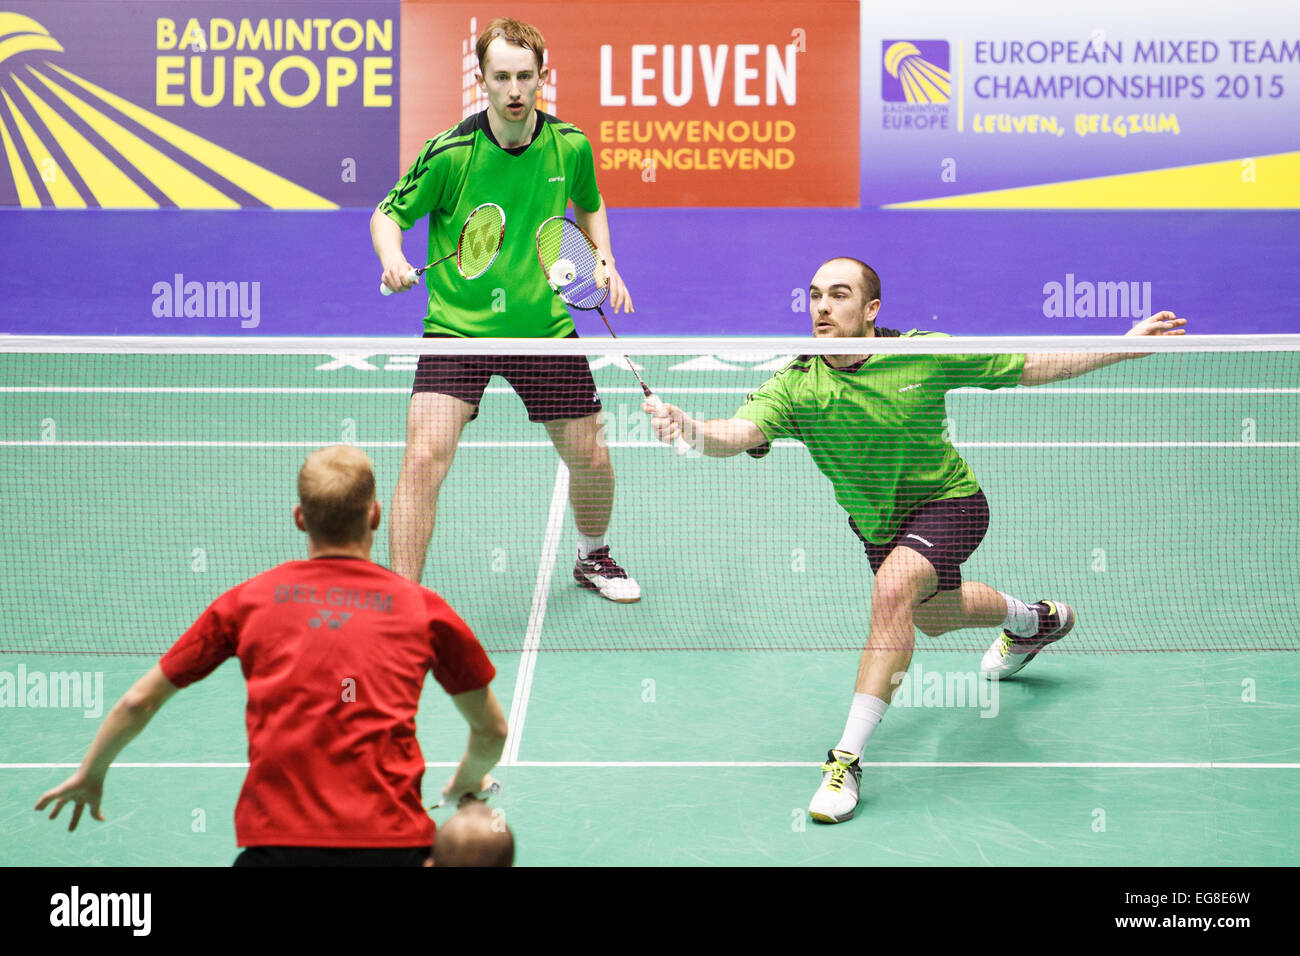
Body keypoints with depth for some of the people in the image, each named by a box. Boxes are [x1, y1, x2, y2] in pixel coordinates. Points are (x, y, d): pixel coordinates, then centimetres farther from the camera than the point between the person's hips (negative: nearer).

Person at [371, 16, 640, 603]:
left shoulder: (570, 147, -4)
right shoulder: (450, 153, -15)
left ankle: (592, 558, 42)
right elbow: (388, 213, -4)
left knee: (589, 457, 9)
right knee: (425, 456, -19)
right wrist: (392, 257, -25)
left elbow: (589, 205, 18)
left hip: (545, 329, 3)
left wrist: (605, 261, 2)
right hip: (456, 328, -3)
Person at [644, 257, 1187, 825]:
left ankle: (849, 758, -25)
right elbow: (738, 432, -42)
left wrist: (1129, 345, -15)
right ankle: (1032, 620, 63)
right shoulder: (796, 386, -24)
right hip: (876, 520, 5)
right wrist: (690, 429, -66)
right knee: (933, 618, 28)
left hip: (949, 500, -4)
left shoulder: (924, 356, -24)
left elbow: (1031, 368, -12)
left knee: (892, 589, -32)